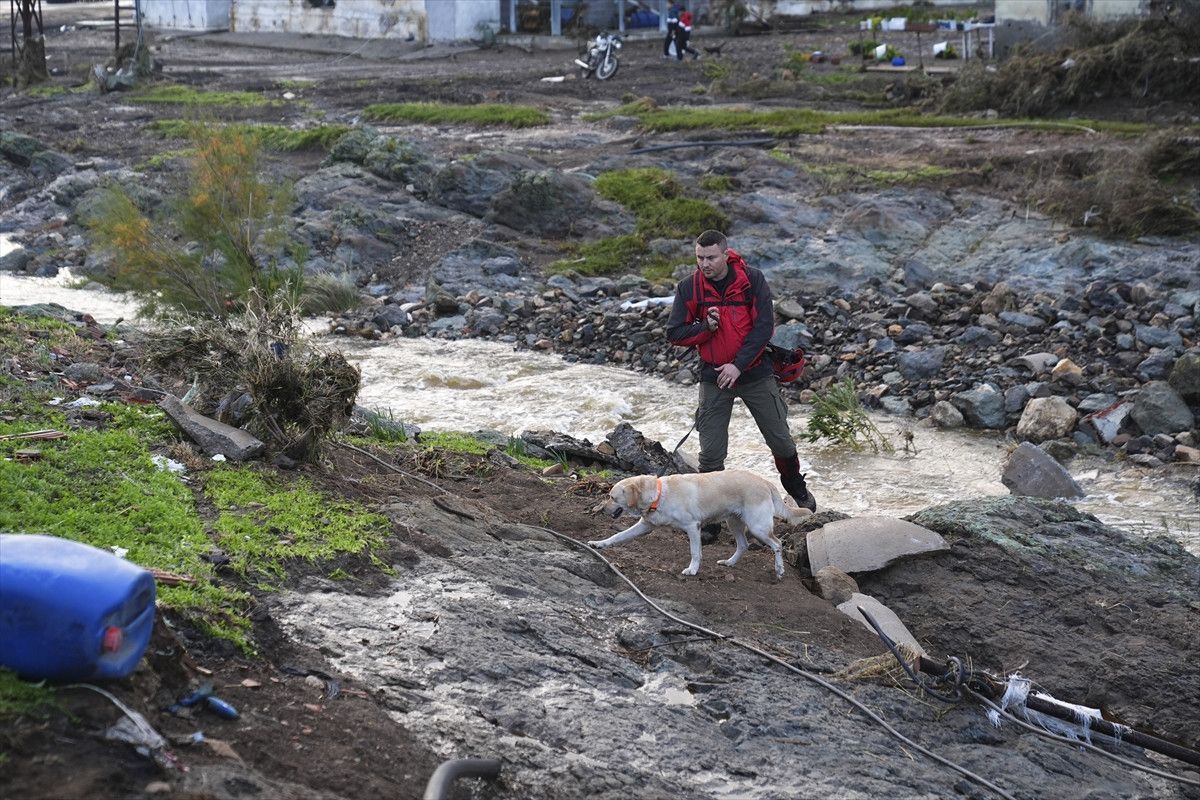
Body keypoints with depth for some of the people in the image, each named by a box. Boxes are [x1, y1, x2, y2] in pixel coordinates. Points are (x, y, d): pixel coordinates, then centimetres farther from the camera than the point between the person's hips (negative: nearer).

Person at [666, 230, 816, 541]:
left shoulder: (752, 279, -10)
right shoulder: (688, 287, -5)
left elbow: (765, 325, -13)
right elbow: (674, 333, -2)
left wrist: (739, 364, -19)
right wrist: (705, 326, -20)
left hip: (756, 374, 0)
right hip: (714, 378, 1)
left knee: (780, 440, 12)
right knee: (711, 453, -1)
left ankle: (798, 491, 39)